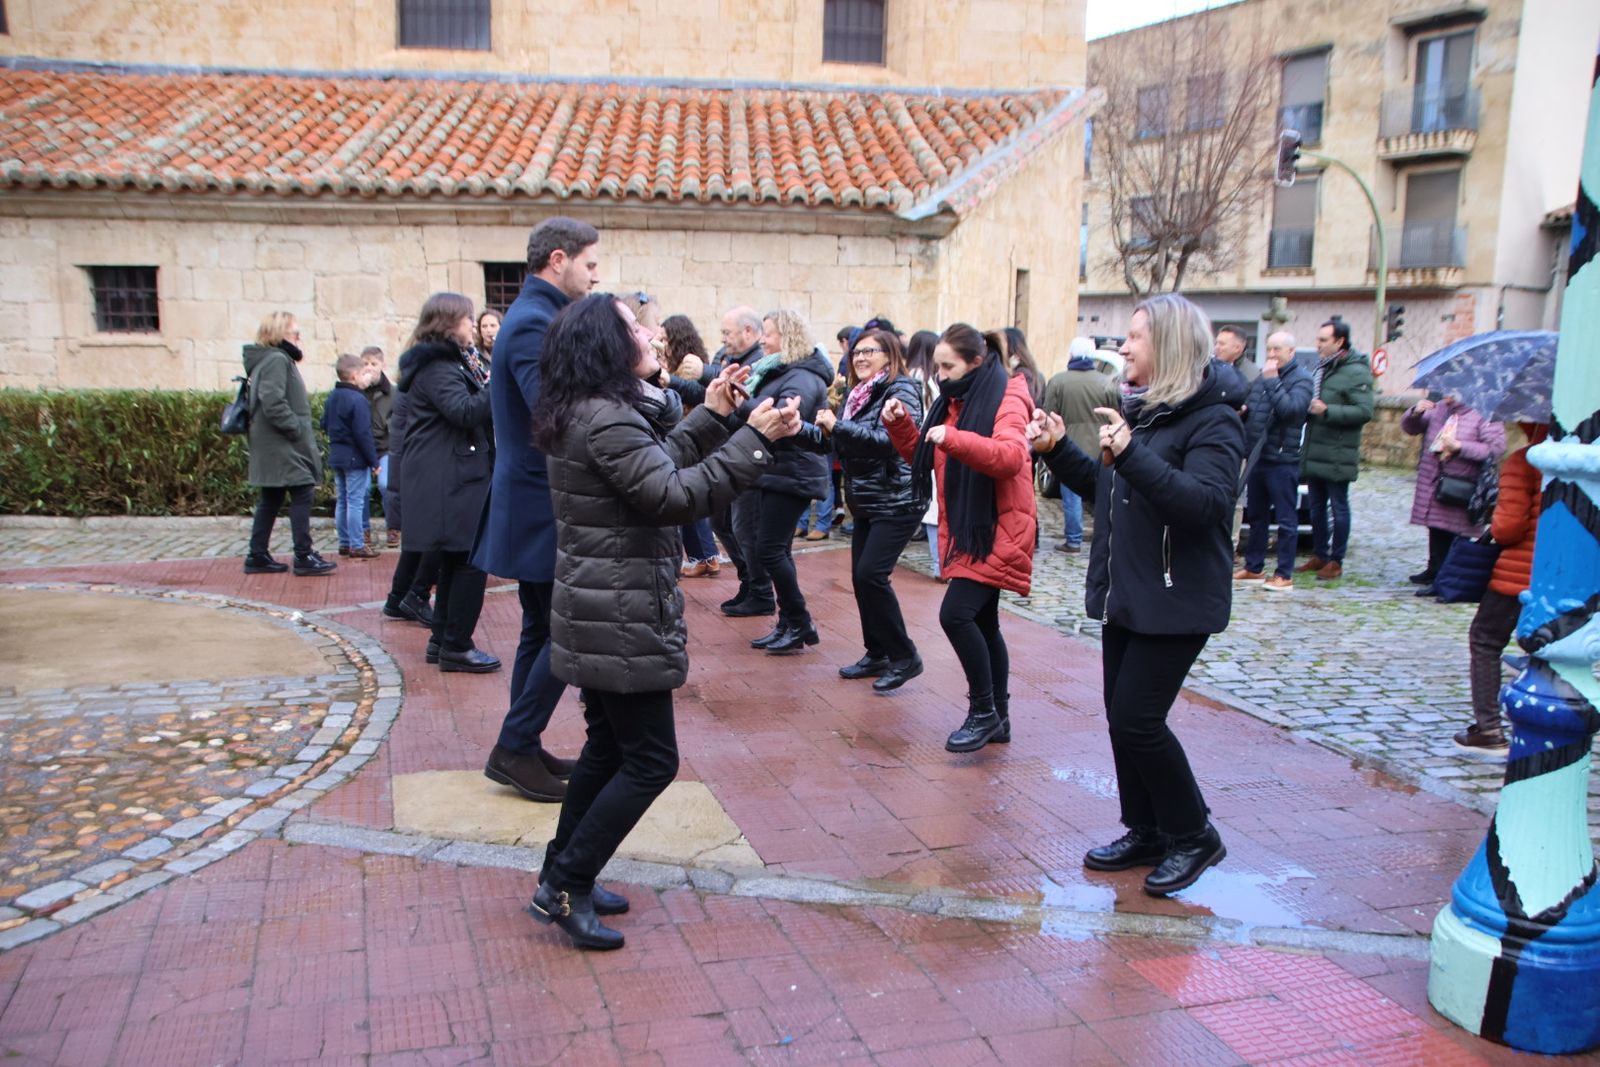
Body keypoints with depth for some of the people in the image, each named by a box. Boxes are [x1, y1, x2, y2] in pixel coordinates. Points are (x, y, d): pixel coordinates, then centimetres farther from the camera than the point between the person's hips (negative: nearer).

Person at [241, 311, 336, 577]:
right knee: (301, 497, -7)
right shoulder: (277, 360, -14)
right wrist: (297, 428, -18)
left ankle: (257, 556, 17)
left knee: (271, 500, 13)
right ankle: (304, 558, -5)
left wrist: (299, 428, 14)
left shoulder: (267, 360, 18)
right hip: (284, 447, -10)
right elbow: (273, 404, -25)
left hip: (273, 447, 10)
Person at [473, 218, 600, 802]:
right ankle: (515, 748, 6)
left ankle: (521, 750, 25)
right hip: (544, 508, -11)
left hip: (530, 506, 11)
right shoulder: (534, 324, -18)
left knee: (542, 630, 16)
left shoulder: (532, 317, 15)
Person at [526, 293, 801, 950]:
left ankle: (560, 876, 29)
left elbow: (653, 468, 18)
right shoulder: (606, 419, -21)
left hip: (601, 612, 11)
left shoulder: (583, 414, 11)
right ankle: (568, 890, 7)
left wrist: (711, 416, 14)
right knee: (650, 761, -1)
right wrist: (754, 439, -25)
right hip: (621, 618, -11)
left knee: (610, 747, 20)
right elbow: (676, 495, -26)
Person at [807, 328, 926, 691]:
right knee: (861, 577, 8)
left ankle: (905, 657, -2)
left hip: (897, 502, -8)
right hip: (865, 503, 8)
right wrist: (801, 429, 3)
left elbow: (890, 439, -26)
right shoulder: (858, 393, 13)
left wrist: (837, 426, -25)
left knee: (871, 574, -14)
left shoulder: (902, 390, -11)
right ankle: (877, 654, 21)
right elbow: (840, 442, 17)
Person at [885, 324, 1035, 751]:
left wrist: (954, 438, -40)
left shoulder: (1006, 400, -12)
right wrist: (900, 425, 1)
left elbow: (1011, 456, -29)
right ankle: (998, 717, 24)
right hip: (964, 530, 9)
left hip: (996, 531, -9)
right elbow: (921, 456, 18)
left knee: (956, 614, -16)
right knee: (982, 622, 13)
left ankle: (984, 711, 0)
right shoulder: (953, 401, 14)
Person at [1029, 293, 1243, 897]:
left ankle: (1194, 836, 12)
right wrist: (1058, 449, 7)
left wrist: (1131, 454, -35)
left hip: (1176, 602, -8)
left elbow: (1204, 503, -28)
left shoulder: (1212, 421, -13)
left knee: (1137, 721, -8)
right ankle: (1147, 832, 26)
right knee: (1122, 717, 11)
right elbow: (1105, 490, 21)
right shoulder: (1140, 409, 12)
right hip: (1124, 595, 8)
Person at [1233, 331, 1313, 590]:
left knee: (1286, 519, -1)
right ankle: (1253, 567, 24)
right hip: (1257, 457, 7)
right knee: (1255, 516, 14)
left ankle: (1284, 574, 3)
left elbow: (1290, 408, -21)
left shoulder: (1301, 378, -6)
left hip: (1283, 461, -7)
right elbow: (1249, 406, 24)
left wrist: (1272, 380, -18)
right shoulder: (1261, 377, 15)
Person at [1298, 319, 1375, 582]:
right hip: (1313, 454, 8)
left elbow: (1364, 412, -19)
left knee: (1338, 508, 0)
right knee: (1316, 508, 14)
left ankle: (1336, 562, 7)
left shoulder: (1356, 372, -11)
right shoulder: (1321, 369, 16)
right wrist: (1308, 408, 7)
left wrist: (1327, 411, -23)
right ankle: (1319, 556, 24)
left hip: (1337, 457, -8)